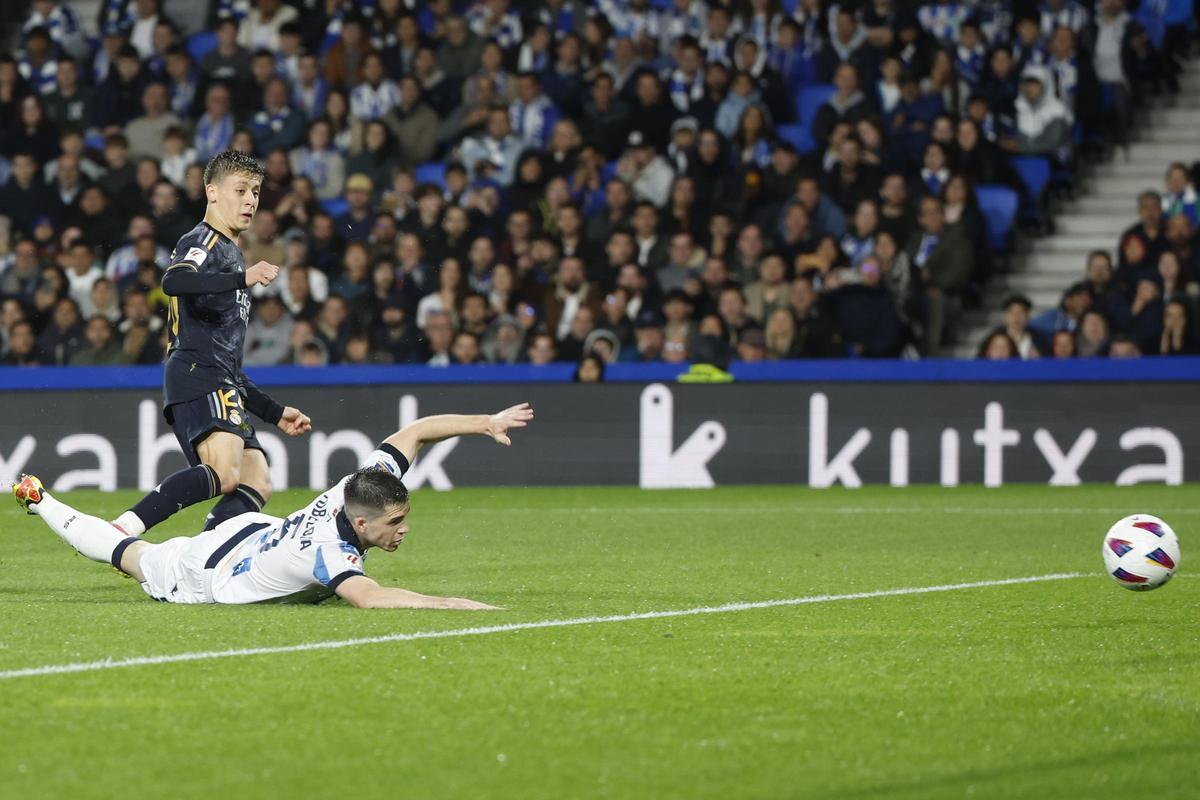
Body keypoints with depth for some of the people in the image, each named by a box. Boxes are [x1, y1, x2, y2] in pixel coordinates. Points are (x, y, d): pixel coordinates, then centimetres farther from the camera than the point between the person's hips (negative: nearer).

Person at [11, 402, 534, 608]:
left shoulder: (364, 485, -26)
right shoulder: (327, 549, -47)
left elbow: (415, 431, -16)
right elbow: (369, 598, -63)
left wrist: (487, 423, -25)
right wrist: (458, 606, -67)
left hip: (254, 529, 5)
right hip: (203, 576, -5)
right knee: (129, 556, 22)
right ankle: (39, 502, 45)